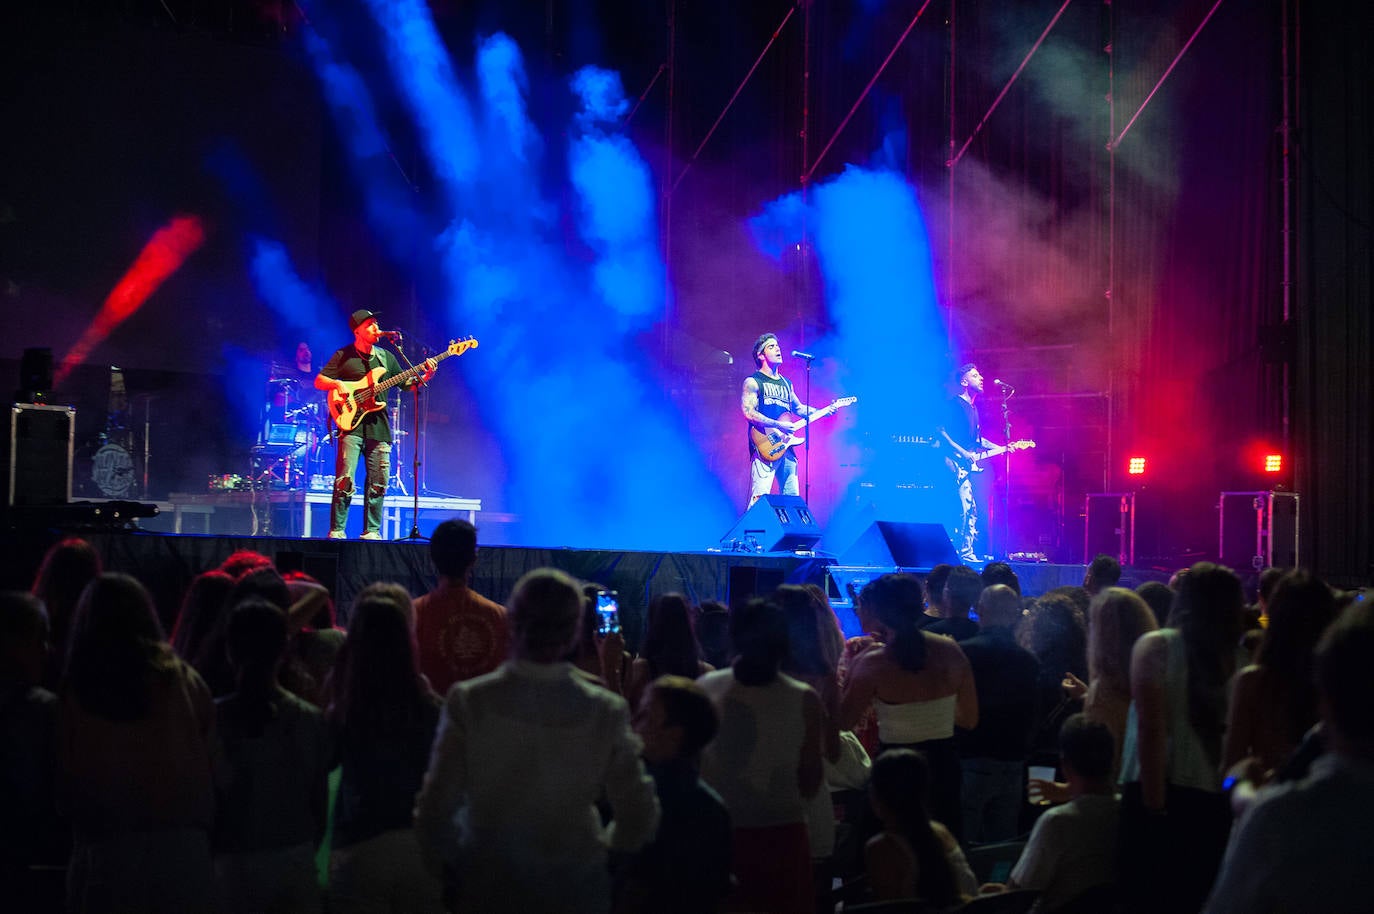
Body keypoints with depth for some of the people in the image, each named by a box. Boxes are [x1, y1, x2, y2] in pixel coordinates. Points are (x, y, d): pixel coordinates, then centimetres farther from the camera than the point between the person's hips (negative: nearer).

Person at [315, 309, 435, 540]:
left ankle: (371, 531, 9)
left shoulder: (385, 357, 15)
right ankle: (336, 530, -6)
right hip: (352, 424, -4)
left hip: (379, 427, 4)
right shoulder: (343, 356, 4)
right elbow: (319, 381, 0)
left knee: (378, 484, 2)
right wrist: (337, 384, -19)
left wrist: (426, 376, -1)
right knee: (345, 480, -12)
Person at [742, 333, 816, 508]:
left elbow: (798, 408, 32)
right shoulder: (753, 382, 0)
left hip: (786, 447, 7)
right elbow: (749, 413, -13)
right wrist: (779, 425, -20)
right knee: (760, 497, -16)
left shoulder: (786, 383, 22)